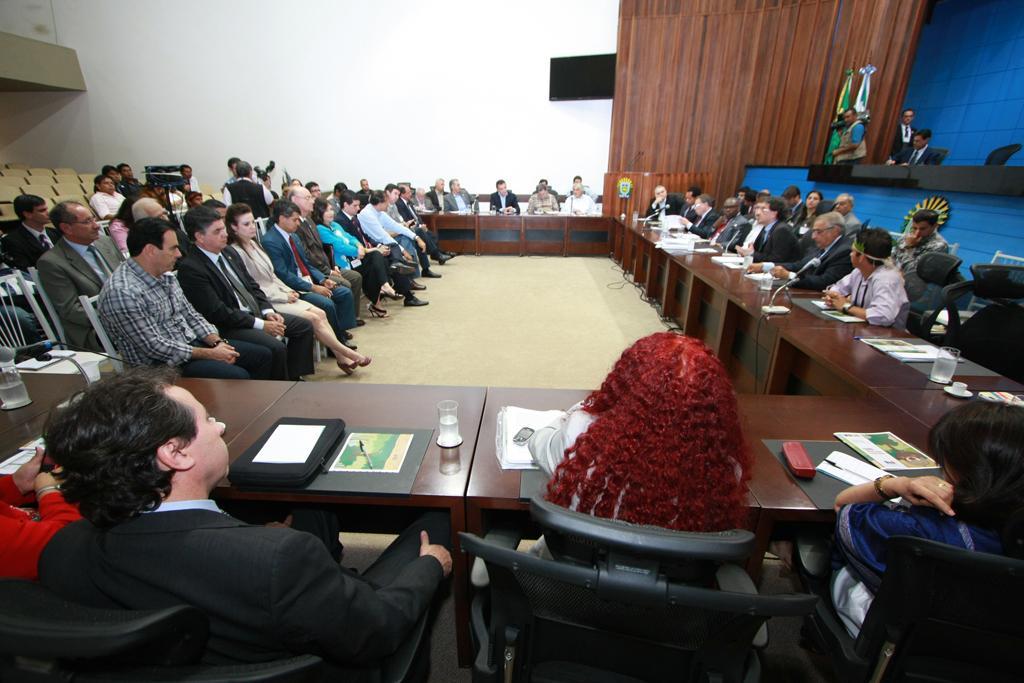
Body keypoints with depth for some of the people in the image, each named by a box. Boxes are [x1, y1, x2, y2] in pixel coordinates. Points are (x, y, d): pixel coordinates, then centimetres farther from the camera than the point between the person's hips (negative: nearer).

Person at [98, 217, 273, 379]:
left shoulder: (166, 276, 6)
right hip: (162, 363, -9)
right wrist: (210, 354, -17)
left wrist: (217, 342, -5)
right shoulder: (122, 292, -21)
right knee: (237, 377, -27)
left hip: (191, 344, 9)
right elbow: (155, 347, -22)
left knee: (262, 355, 3)